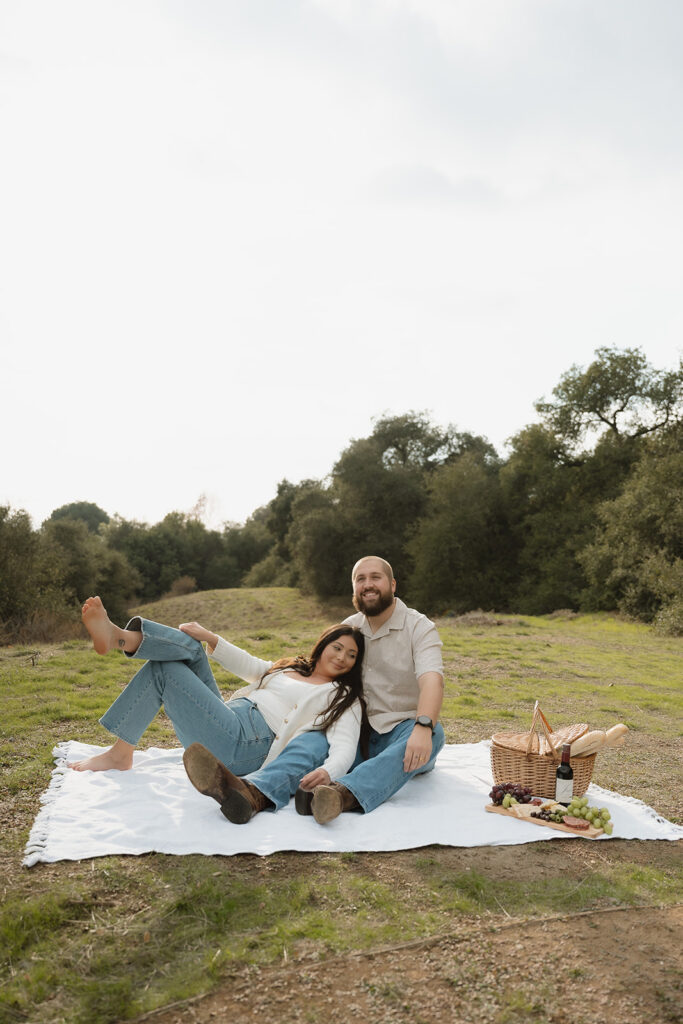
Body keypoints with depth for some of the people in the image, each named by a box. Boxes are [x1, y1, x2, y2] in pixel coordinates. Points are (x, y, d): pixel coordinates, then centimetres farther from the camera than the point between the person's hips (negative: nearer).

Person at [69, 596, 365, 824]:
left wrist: (327, 771, -36)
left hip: (244, 744, -6)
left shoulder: (344, 698, 5)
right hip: (230, 719, 7)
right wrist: (209, 637, -2)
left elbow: (345, 745, -12)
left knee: (165, 669, -12)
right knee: (188, 647, -3)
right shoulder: (290, 668, 25)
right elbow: (248, 665, 16)